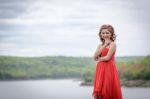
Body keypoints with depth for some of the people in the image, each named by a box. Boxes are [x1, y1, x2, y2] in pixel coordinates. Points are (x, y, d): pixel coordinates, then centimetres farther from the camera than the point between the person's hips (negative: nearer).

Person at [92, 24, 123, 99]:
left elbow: (107, 57, -14)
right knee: (99, 90, 3)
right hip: (100, 69, 6)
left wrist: (98, 59, 3)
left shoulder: (112, 44, -5)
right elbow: (95, 57, -2)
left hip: (109, 69, -6)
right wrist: (104, 45, -4)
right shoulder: (100, 45, 14)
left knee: (108, 90, -5)